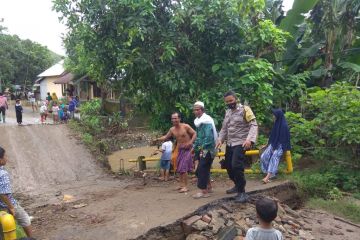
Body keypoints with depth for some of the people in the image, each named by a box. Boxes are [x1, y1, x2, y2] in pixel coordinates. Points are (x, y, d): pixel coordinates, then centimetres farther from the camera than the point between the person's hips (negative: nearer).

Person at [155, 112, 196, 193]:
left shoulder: (185, 126, -13)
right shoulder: (172, 129, 2)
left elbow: (194, 134, -9)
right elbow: (166, 137, 10)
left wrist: (190, 142, -22)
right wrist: (158, 139, -5)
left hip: (187, 149, -6)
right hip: (179, 150, 6)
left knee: (183, 168, -12)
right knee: (179, 168, 12)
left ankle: (185, 186, -6)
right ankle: (182, 184, 25)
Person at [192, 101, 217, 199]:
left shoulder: (206, 121, -16)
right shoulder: (198, 121, 14)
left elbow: (208, 136, -23)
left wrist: (203, 149, -23)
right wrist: (195, 147, 18)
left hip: (207, 150, -9)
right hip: (202, 150, 9)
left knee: (202, 169, -10)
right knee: (204, 170, 15)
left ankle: (203, 191, -6)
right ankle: (208, 187, 30)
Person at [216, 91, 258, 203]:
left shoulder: (245, 109, -9)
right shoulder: (227, 112, 13)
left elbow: (254, 125, -17)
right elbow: (224, 128, 18)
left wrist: (249, 139, -31)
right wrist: (220, 139, 1)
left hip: (240, 144, -8)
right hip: (229, 144, 8)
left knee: (236, 166, -20)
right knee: (228, 165, 13)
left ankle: (242, 192, -6)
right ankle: (238, 185, 35)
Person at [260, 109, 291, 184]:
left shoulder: (284, 126, -14)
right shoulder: (276, 123, 11)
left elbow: (285, 138, -14)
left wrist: (277, 147, -17)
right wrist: (268, 144, 14)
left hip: (280, 145, -8)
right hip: (273, 144, 8)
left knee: (274, 157, -30)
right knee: (264, 156, -12)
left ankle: (268, 176, -39)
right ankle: (270, 173, -8)